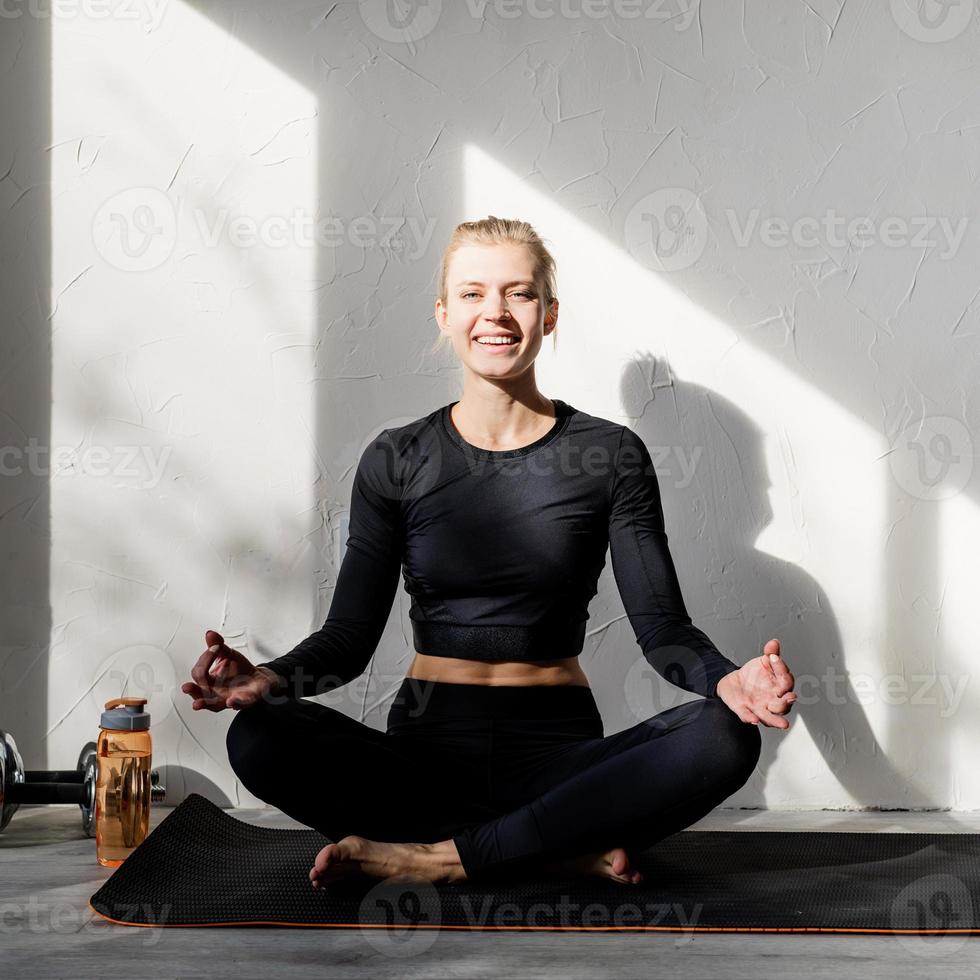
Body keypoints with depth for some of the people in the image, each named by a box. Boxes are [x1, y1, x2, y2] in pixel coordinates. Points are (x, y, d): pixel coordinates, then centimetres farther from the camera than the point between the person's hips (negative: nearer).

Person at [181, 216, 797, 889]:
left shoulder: (610, 455, 3)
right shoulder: (397, 461, 5)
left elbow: (662, 624, -1)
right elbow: (351, 635, 4)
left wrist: (726, 680, -23)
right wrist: (270, 679, -18)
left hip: (558, 751, -1)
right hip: (428, 748, 1)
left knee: (725, 739, -29)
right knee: (259, 737, -28)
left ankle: (438, 855, -24)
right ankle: (570, 849, -22)